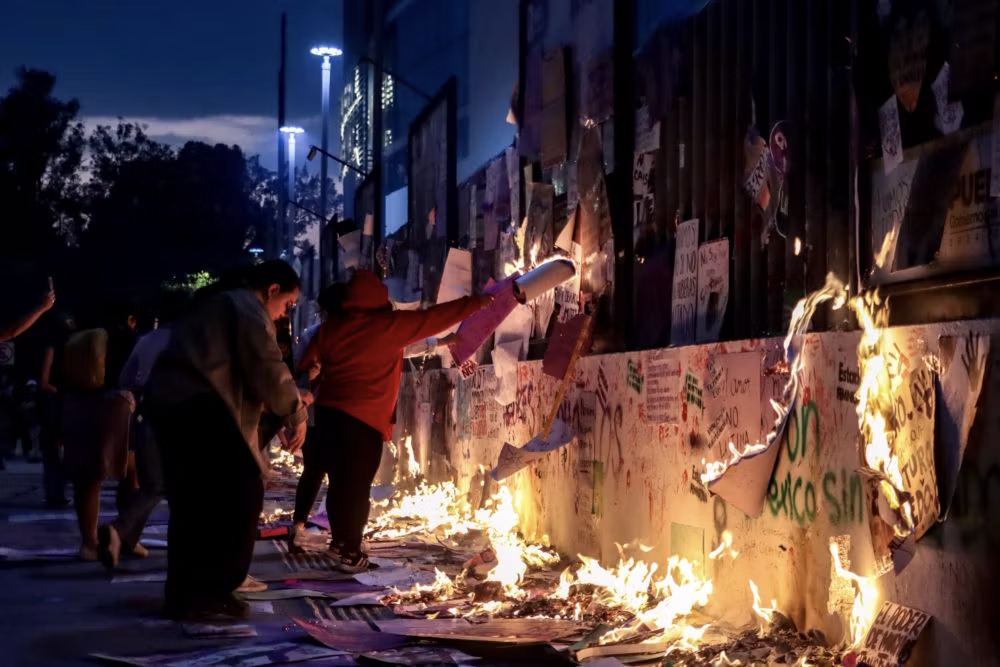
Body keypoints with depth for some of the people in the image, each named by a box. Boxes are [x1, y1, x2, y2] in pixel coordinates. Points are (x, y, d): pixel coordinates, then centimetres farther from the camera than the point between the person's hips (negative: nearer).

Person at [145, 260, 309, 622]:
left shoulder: (216, 304, 30)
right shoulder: (248, 308, -1)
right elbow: (266, 369, -9)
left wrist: (290, 401, 30)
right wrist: (295, 413, 5)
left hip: (168, 401, 11)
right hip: (197, 408, -11)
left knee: (192, 502, 17)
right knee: (241, 495, -6)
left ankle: (184, 593, 23)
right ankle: (210, 593, -4)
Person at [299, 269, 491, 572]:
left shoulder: (331, 327, 9)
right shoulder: (390, 325, -4)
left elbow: (307, 366, 13)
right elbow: (434, 317, 1)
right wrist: (475, 302, 9)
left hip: (328, 412, 5)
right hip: (364, 419, -5)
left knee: (338, 481, 16)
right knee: (357, 486, 1)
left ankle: (339, 541, 28)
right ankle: (351, 553, 4)